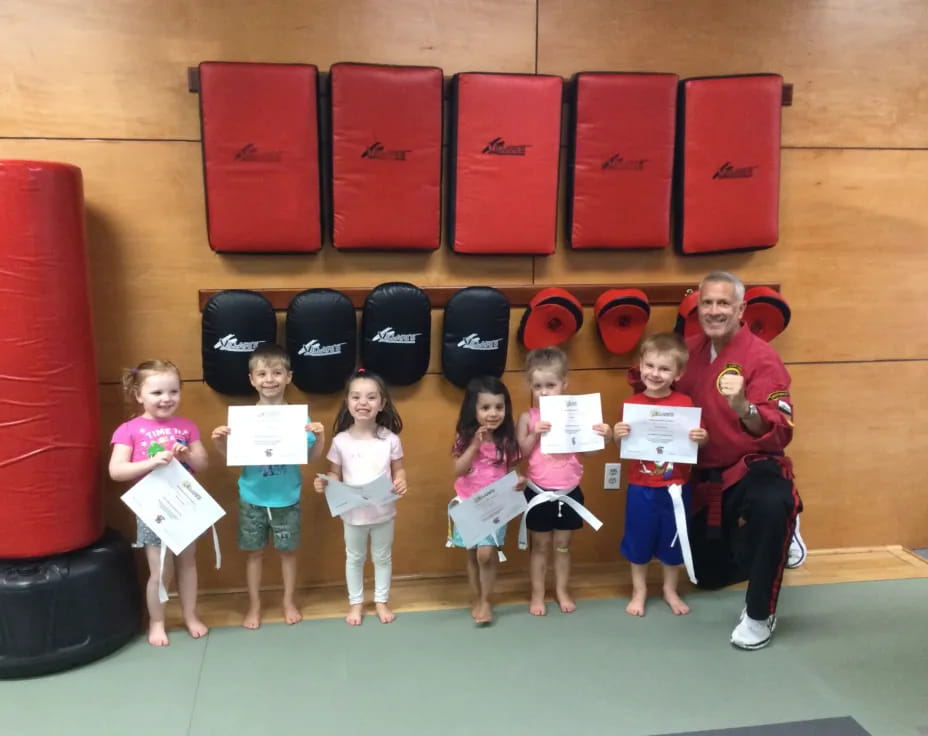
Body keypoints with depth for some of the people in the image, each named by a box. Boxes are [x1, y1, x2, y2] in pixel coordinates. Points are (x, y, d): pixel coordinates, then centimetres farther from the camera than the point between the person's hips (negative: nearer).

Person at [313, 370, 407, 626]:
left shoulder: (390, 439, -11)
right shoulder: (341, 440, -11)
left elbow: (398, 470, -2)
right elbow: (335, 474, -2)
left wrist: (401, 483, -23)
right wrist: (324, 483, -22)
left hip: (383, 512, 0)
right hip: (353, 513, 0)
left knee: (382, 557, 18)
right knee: (354, 558, 19)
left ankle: (381, 601, 38)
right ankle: (355, 602, 37)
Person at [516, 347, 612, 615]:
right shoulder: (528, 417, -7)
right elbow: (520, 453, -11)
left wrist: (604, 437, -23)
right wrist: (535, 434, -24)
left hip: (569, 492, 1)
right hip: (539, 492, -1)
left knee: (563, 545, 17)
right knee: (540, 546, 13)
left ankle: (563, 591, 33)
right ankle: (537, 595, 26)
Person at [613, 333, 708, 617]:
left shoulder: (685, 403, -7)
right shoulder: (632, 403, -6)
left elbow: (697, 443, 0)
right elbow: (623, 448, -2)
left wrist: (702, 439, -22)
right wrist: (618, 435, -23)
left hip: (676, 487, 0)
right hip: (640, 488, 0)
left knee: (673, 540, 15)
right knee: (638, 540, 12)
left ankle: (670, 591, 35)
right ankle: (639, 592, 31)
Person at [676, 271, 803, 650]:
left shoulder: (762, 357, -18)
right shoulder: (691, 350, 0)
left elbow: (780, 432, -26)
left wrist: (743, 407, -44)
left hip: (753, 468, -6)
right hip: (705, 476, 6)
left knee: (772, 505, -42)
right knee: (709, 576, 15)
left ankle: (759, 614, -22)